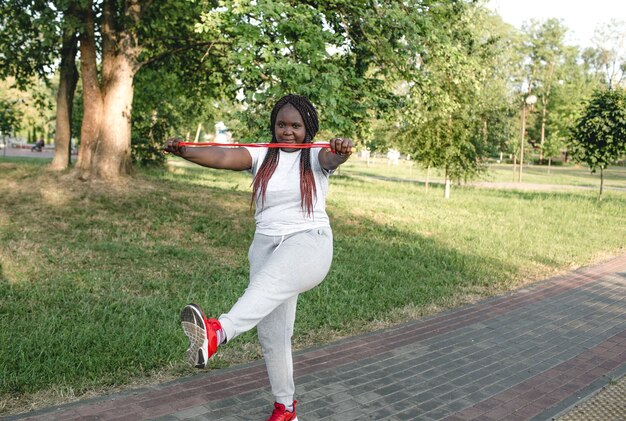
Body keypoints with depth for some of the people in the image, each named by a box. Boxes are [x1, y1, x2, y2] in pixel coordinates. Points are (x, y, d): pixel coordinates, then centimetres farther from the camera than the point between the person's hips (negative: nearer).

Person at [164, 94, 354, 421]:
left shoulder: (316, 156, 1)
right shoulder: (261, 156, 6)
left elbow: (332, 158, -23)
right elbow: (224, 157, -11)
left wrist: (340, 151, -47)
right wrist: (184, 152, -29)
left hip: (308, 242, -4)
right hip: (266, 244, 4)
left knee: (271, 279, -38)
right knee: (272, 333, 8)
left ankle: (218, 332, -61)